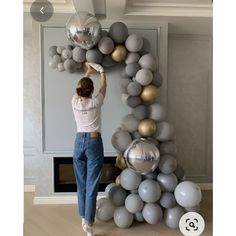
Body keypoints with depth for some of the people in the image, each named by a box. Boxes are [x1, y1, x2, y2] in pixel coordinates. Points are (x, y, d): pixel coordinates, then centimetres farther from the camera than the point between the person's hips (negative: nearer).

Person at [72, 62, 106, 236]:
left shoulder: (75, 101, 0)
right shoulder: (95, 102, -8)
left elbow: (81, 87, 20)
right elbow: (103, 87, 10)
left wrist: (88, 72, 33)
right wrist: (102, 72, 26)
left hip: (79, 141, 4)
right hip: (94, 142, -4)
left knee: (81, 183, 15)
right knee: (91, 185, 0)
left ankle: (84, 217, 29)